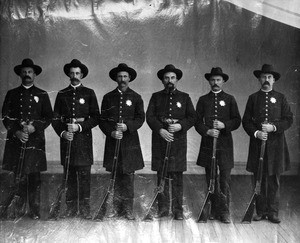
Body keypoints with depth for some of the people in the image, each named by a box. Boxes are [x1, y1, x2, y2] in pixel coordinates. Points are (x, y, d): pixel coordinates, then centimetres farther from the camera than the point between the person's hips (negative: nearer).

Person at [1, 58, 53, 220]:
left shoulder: (42, 95, 12)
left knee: (34, 176, -2)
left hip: (35, 141, -1)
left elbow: (48, 117, 7)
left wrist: (35, 126, -10)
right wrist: (16, 132, -7)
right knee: (18, 176, 1)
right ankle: (18, 209, 10)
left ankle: (35, 211, 5)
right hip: (16, 139, 1)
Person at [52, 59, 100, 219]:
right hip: (66, 139, 2)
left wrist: (80, 126, -11)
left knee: (84, 174, -4)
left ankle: (84, 208, 2)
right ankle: (71, 208, 11)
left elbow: (95, 118, 3)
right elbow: (56, 118, 11)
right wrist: (62, 133, -6)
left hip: (84, 139, -2)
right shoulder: (62, 94, 14)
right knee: (69, 174, 3)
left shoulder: (89, 93, 8)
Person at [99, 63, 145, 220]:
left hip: (130, 142, -1)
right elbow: (102, 120, 7)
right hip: (112, 141, 1)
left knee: (128, 176, -1)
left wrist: (127, 126, -17)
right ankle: (117, 208, 13)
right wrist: (111, 132, -11)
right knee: (115, 176, 5)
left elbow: (140, 118, 0)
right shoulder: (108, 97, 10)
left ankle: (128, 209, 6)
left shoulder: (136, 97, 7)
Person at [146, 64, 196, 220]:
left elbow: (192, 117, 6)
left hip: (178, 141, -1)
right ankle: (163, 208, 12)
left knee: (177, 176, -2)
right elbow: (150, 117, 1)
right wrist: (160, 130, -14)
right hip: (160, 139, 1)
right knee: (161, 175, 4)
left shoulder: (184, 97, 12)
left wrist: (180, 126, -12)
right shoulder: (156, 97, 12)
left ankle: (178, 210, 5)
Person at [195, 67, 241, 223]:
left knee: (225, 179, -5)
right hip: (207, 144, 1)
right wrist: (207, 131, -13)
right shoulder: (203, 100, 10)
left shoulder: (230, 99, 9)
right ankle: (214, 209, 14)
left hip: (225, 144, -1)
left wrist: (224, 125, -13)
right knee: (211, 179, 6)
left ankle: (224, 211, 0)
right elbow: (198, 121, 5)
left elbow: (237, 121, 5)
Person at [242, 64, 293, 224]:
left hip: (275, 144, 0)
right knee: (259, 179, 3)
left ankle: (273, 212, 8)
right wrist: (256, 133, -10)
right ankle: (261, 211, 11)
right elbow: (246, 121, 6)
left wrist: (273, 127, -12)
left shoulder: (280, 98, 9)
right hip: (257, 143, 1)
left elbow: (288, 119, 4)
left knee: (274, 179, 1)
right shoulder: (253, 98, 10)